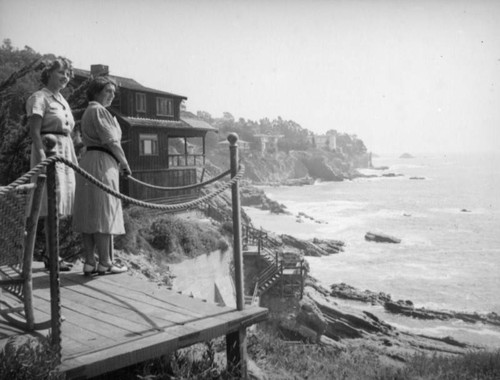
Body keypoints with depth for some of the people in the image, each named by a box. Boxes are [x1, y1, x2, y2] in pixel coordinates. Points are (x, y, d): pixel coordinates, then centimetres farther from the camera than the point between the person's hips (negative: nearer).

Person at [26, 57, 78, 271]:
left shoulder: (62, 100, 21)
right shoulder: (39, 98, -4)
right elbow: (34, 131, -13)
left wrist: (74, 160, 19)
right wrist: (42, 156, -23)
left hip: (65, 152, 8)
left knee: (58, 206, 8)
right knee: (53, 205, -9)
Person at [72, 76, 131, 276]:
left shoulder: (88, 112, 23)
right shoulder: (98, 111, -8)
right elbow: (111, 142, -13)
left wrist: (117, 164, 16)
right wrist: (125, 163, -2)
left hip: (88, 162, 10)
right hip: (102, 163, -10)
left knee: (89, 214, 6)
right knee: (103, 214, -8)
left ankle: (90, 262, 8)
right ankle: (105, 263, -4)